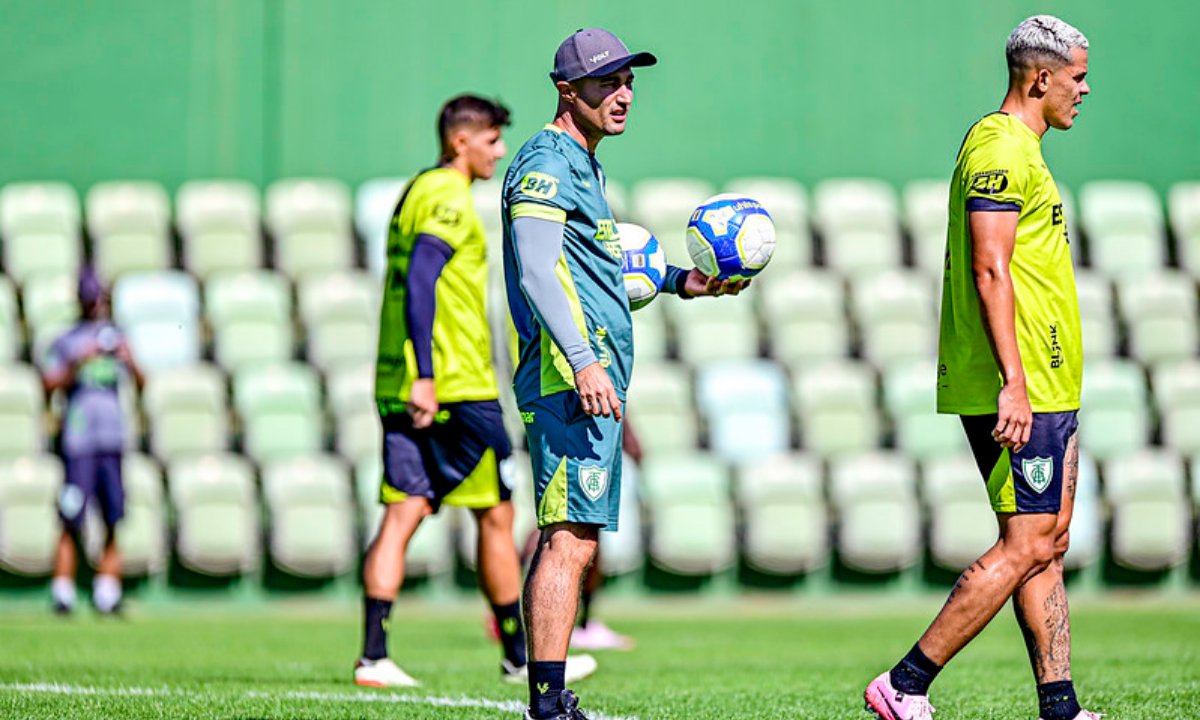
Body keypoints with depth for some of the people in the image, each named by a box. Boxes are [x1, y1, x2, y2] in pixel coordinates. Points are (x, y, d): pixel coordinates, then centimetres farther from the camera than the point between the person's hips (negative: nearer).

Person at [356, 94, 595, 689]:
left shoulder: (416, 192, 19)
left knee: (402, 513, 3)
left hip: (403, 388, 9)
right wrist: (425, 376, -27)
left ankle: (373, 656, -6)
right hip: (455, 388, -9)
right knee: (496, 515, 2)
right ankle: (520, 655, 9)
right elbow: (419, 281, -22)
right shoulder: (449, 199, -11)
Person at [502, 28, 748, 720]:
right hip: (570, 378, -10)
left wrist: (676, 281, 24)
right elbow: (536, 273, -20)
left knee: (569, 541, 10)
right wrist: (583, 362, -29)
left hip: (593, 378, 10)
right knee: (570, 540, -14)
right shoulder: (546, 165, -9)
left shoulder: (583, 169, 23)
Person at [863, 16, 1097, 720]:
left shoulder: (1021, 150, 20)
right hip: (1020, 392, -10)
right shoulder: (999, 148, -13)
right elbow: (989, 272, -20)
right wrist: (1013, 383, -24)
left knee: (1050, 543, 8)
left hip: (1044, 388, 10)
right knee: (1027, 545, -11)